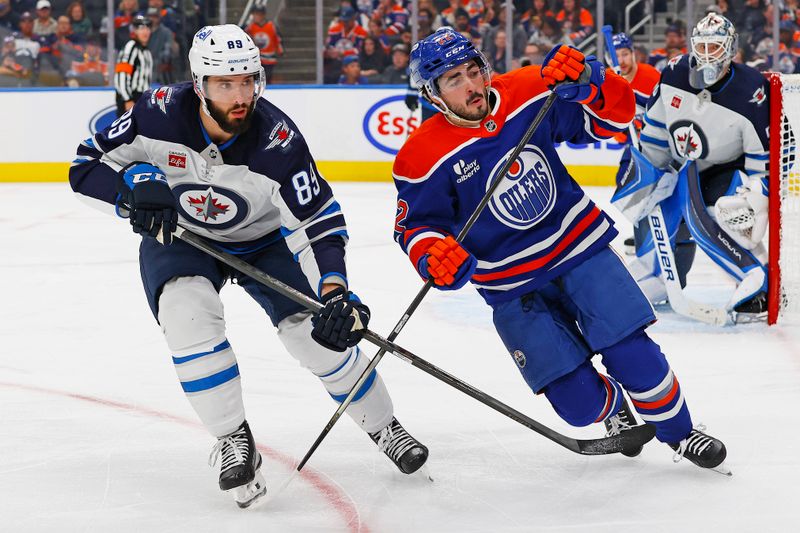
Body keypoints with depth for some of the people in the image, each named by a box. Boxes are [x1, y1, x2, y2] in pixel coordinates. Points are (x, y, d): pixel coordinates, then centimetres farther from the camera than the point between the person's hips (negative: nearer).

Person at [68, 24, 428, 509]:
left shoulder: (278, 139, -31)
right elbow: (87, 165, -17)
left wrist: (334, 290, -43)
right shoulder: (160, 113, -27)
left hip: (262, 238, 0)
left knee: (319, 333, -9)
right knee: (187, 312, -29)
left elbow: (320, 223, -29)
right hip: (177, 236, 0)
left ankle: (386, 430, 17)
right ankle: (235, 444, -16)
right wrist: (137, 186, -36)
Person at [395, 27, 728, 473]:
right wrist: (433, 257, -27)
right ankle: (613, 409, 33)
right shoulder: (424, 157, -15)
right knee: (577, 400, -4)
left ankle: (679, 431, 20)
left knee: (631, 352, -6)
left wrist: (588, 81, -25)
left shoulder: (528, 94, -10)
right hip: (510, 284, -1)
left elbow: (613, 118, -4)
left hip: (577, 243, 1)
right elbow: (415, 225, -5)